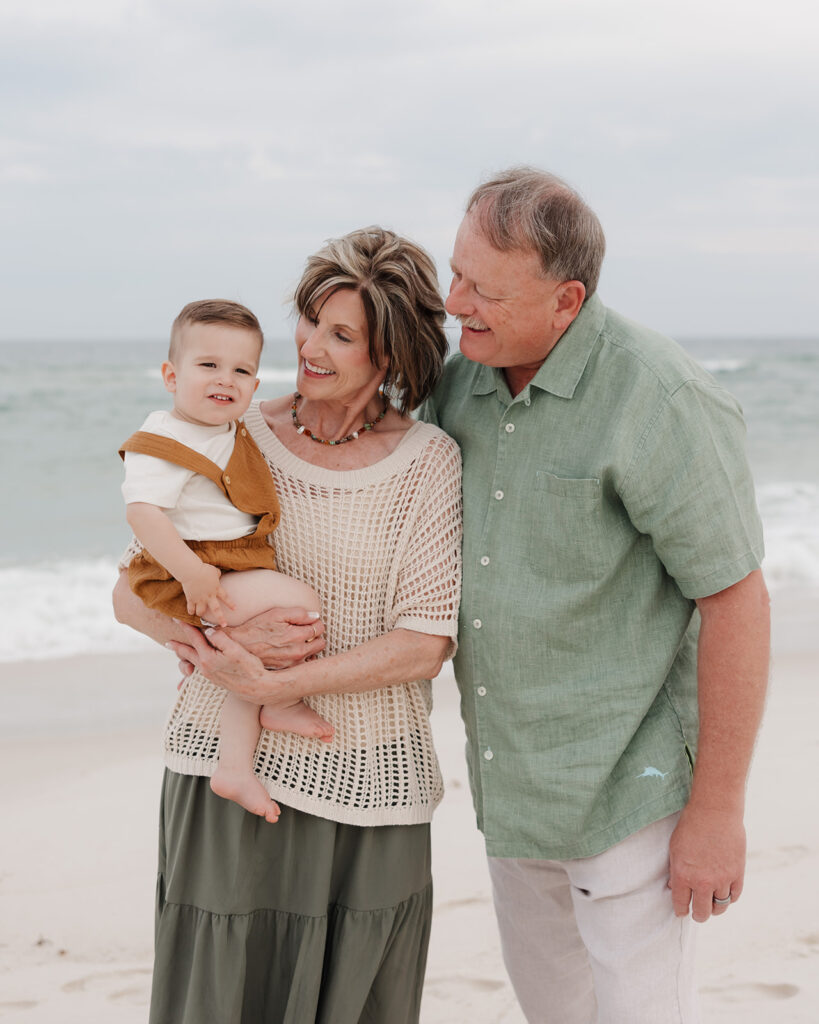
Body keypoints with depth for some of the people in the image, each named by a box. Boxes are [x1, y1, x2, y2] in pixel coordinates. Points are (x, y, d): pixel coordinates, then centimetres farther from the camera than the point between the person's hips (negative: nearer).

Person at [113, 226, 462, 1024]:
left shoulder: (427, 461, -4)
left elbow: (424, 646, -9)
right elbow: (131, 594, 3)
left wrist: (273, 686, -16)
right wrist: (225, 636, -16)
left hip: (364, 785, -1)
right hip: (225, 771, 1)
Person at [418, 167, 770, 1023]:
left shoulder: (660, 403, -23)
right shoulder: (464, 382, 0)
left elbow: (736, 601, -20)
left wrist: (716, 810, -18)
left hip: (627, 782, -7)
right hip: (515, 770, 8)